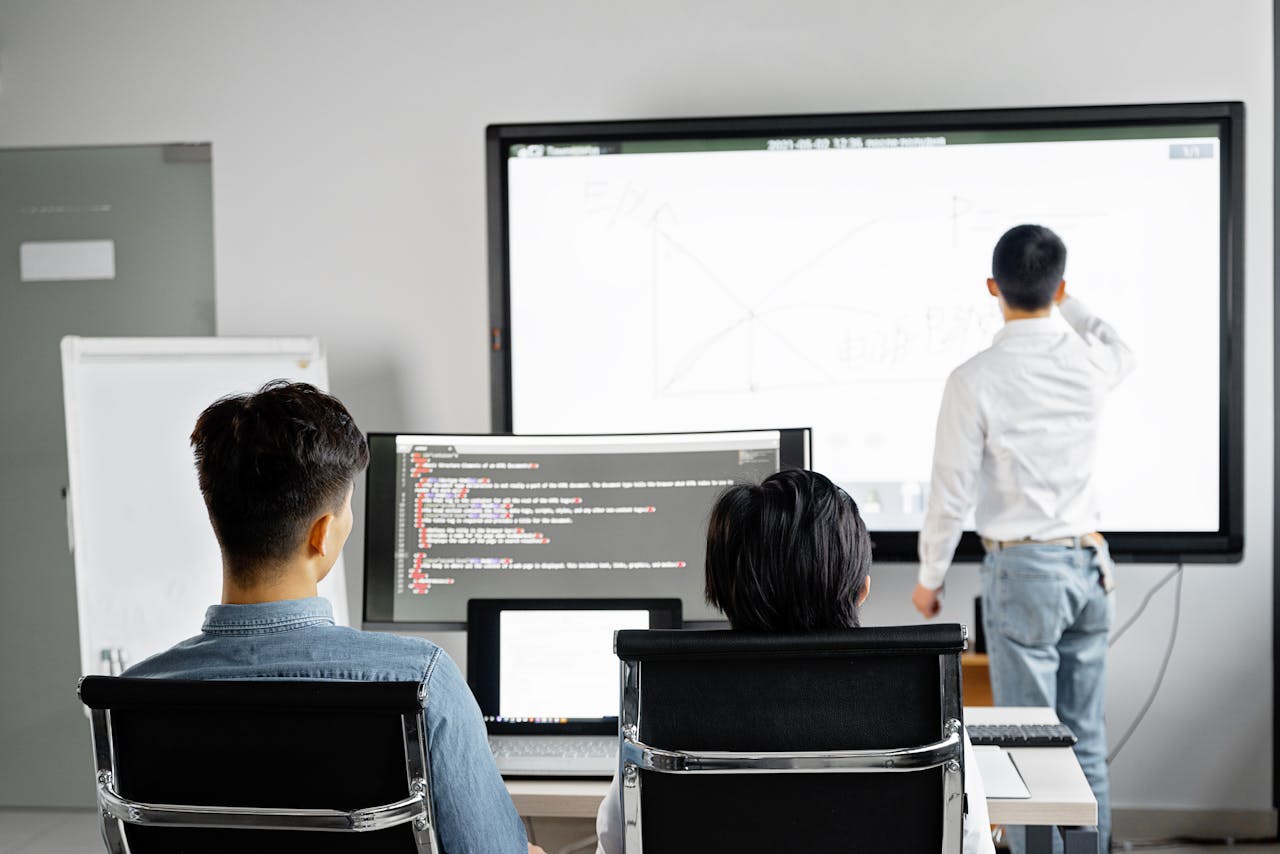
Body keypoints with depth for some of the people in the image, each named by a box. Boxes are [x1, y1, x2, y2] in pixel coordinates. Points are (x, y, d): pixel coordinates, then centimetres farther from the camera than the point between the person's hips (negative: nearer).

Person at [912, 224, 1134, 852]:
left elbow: (952, 492, -10)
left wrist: (929, 577, 4)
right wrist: (1063, 300, 33)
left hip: (1023, 569, -5)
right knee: (1087, 740, 12)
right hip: (1089, 563, 5)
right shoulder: (1090, 363, -1)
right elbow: (1122, 354, 27)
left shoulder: (974, 380, -14)